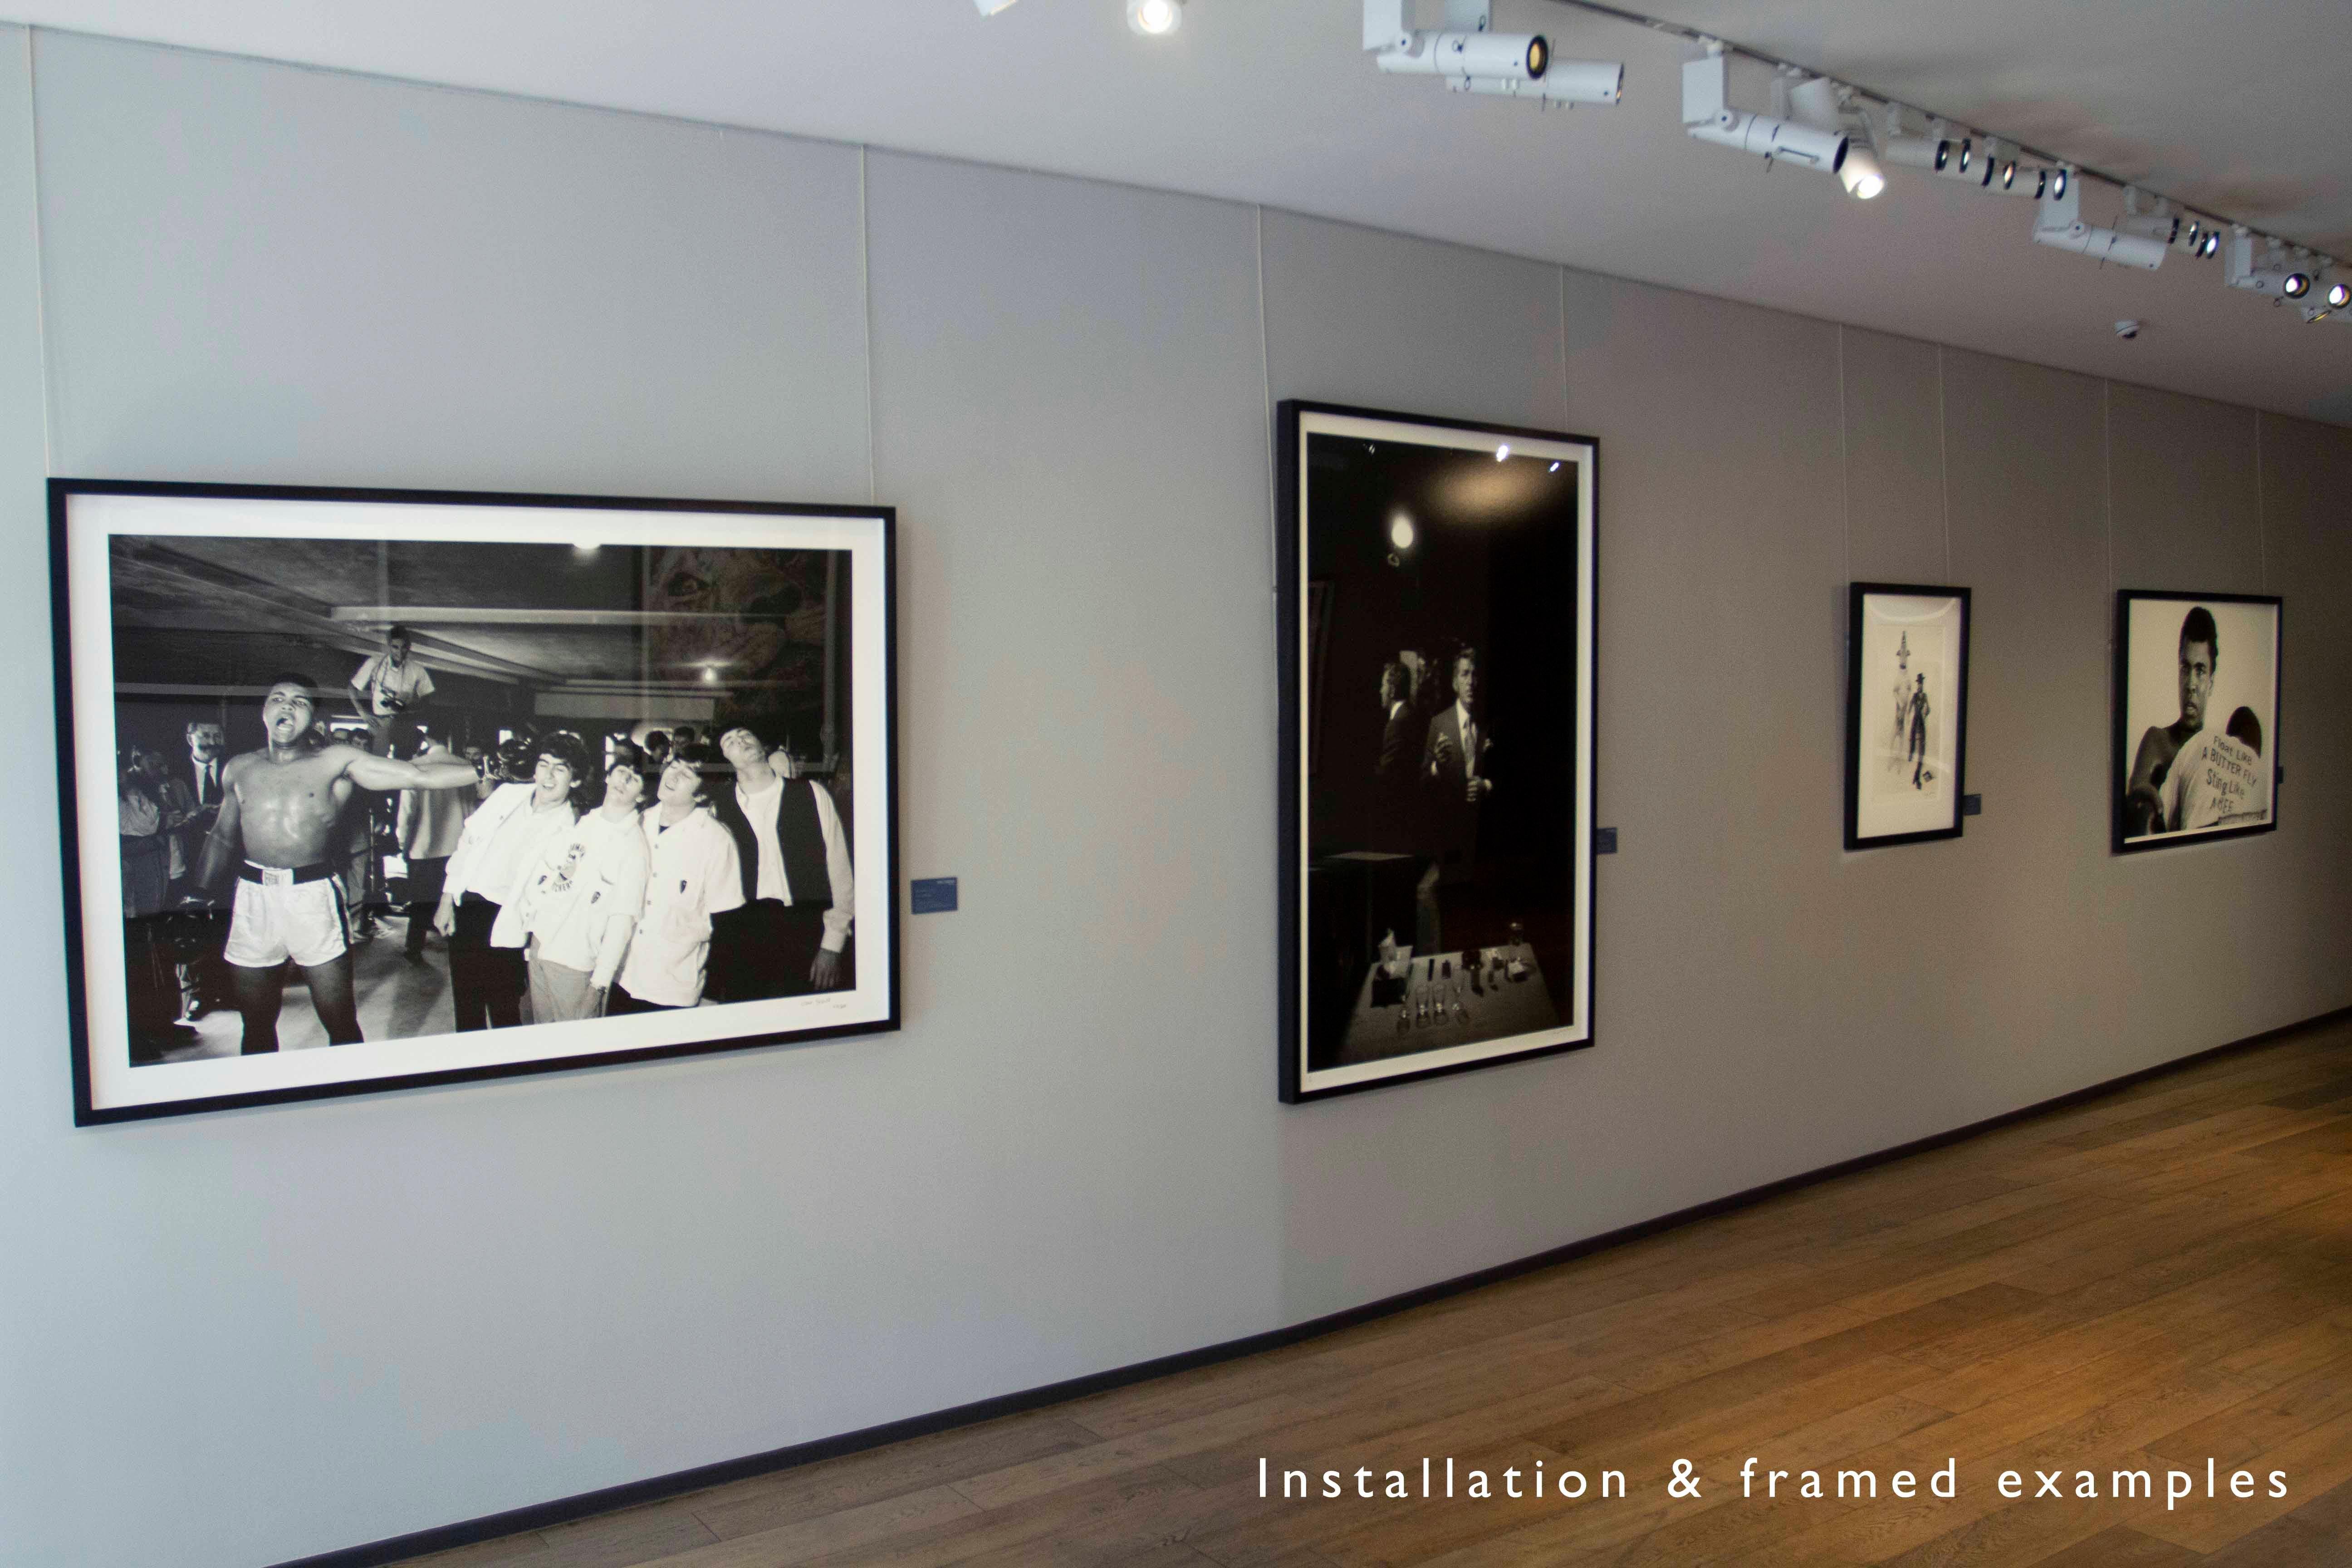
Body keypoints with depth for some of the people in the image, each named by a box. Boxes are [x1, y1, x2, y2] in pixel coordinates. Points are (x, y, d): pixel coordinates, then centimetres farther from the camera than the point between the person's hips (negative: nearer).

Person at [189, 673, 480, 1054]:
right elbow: (223, 838, 22)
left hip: (314, 896, -3)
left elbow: (416, 775, -6)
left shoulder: (337, 761, 1)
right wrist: (199, 895, 21)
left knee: (340, 1020, -1)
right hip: (253, 897, 3)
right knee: (256, 1023, 12)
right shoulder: (240, 769, 12)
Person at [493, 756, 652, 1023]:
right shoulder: (581, 821, 8)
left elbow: (623, 918, -15)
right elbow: (543, 873, 16)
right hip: (539, 945, 6)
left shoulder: (633, 844, -12)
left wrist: (601, 980, -17)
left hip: (576, 962, -6)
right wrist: (526, 932, 14)